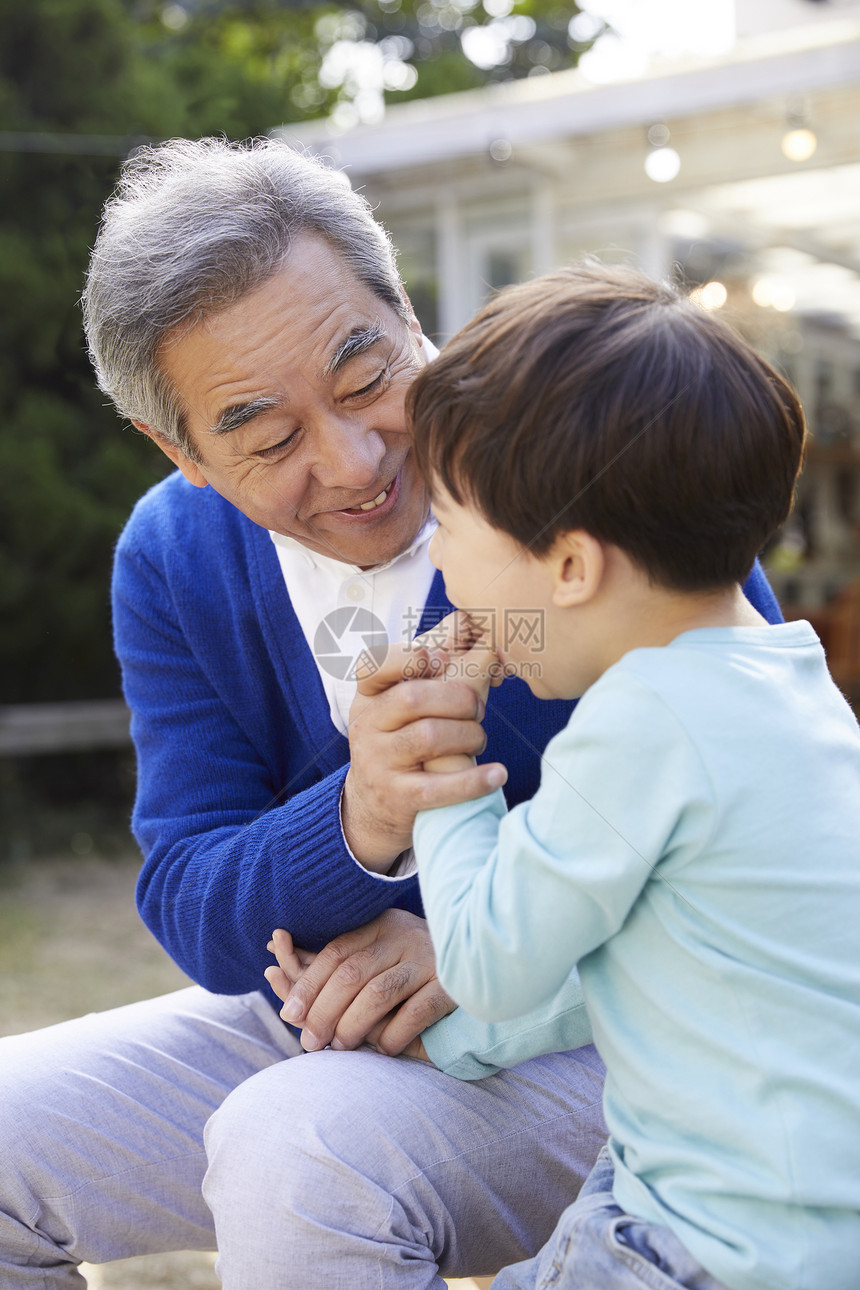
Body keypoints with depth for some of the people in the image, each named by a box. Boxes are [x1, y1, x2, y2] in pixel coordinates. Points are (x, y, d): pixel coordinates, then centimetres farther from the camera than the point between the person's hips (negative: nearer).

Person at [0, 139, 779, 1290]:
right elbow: (192, 913, -8)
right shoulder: (171, 560, -5)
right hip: (321, 1021, 5)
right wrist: (359, 829, -31)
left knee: (298, 1150, -33)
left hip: (590, 1032, -5)